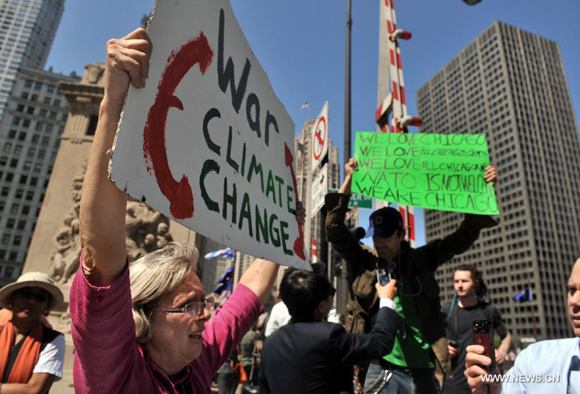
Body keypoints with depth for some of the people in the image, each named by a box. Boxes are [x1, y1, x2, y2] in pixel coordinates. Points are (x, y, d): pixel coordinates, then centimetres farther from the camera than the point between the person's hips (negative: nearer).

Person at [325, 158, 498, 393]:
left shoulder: (420, 260, 5)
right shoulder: (362, 261, 1)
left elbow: (462, 238, 7)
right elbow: (334, 228, -8)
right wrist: (348, 180, -12)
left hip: (422, 371, 2)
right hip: (381, 370, -2)